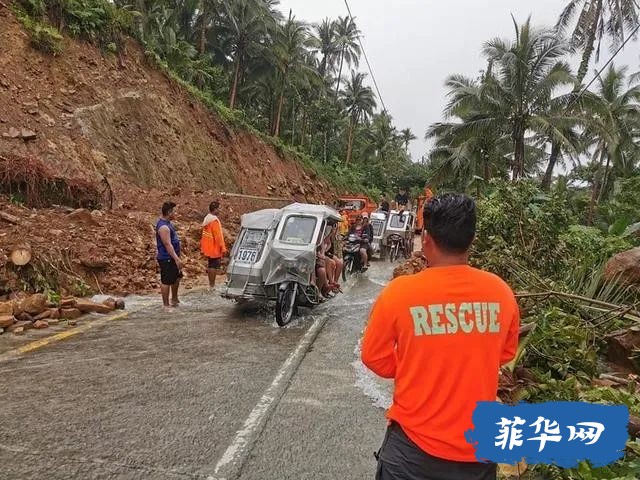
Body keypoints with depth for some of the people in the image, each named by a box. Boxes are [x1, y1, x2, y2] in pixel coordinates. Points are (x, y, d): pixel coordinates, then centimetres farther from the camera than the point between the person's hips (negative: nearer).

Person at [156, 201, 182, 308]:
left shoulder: (167, 223, 10)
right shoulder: (163, 227, -23)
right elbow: (167, 244, -28)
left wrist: (176, 257, 25)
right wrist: (177, 259, -30)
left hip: (172, 257, 11)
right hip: (166, 259, -11)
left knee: (177, 277, 22)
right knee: (166, 281, -1)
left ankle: (174, 299, 36)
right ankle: (166, 304, 10)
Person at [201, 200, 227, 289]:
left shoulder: (207, 218, 9)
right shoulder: (215, 220, -20)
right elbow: (218, 236, -21)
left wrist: (202, 247, 20)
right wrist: (223, 248, -16)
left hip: (208, 248, 10)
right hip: (214, 248, -10)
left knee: (210, 265, 16)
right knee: (214, 266, -3)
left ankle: (211, 284, 24)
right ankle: (212, 285, 1)